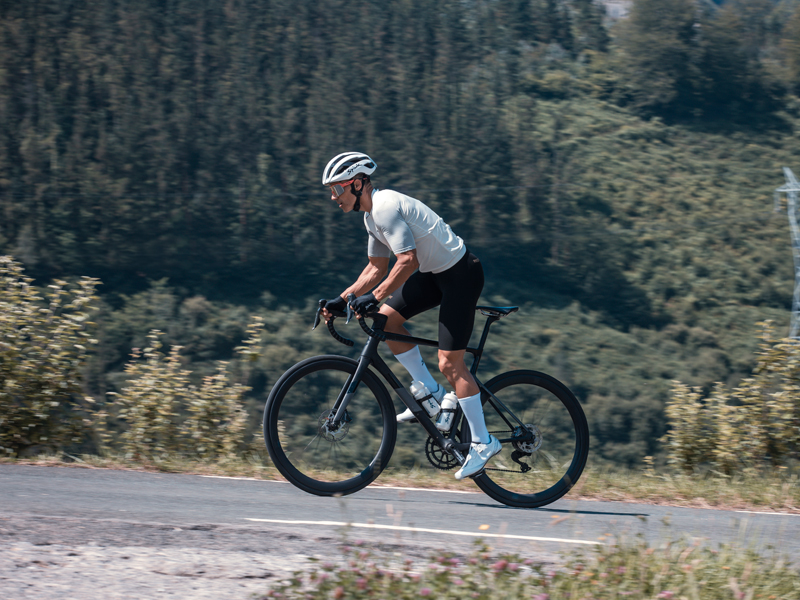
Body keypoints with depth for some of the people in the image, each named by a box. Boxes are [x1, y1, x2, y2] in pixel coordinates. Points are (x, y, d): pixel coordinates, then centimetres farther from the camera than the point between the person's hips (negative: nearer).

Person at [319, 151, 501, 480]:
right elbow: (376, 268, 17)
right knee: (387, 318, 3)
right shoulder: (373, 214, 10)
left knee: (449, 362, -10)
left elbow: (408, 261, -30)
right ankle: (430, 392, 12)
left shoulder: (386, 207, -21)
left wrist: (375, 296, -30)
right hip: (436, 272, 10)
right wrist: (342, 299, 10)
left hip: (460, 273, -10)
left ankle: (482, 441, -3)